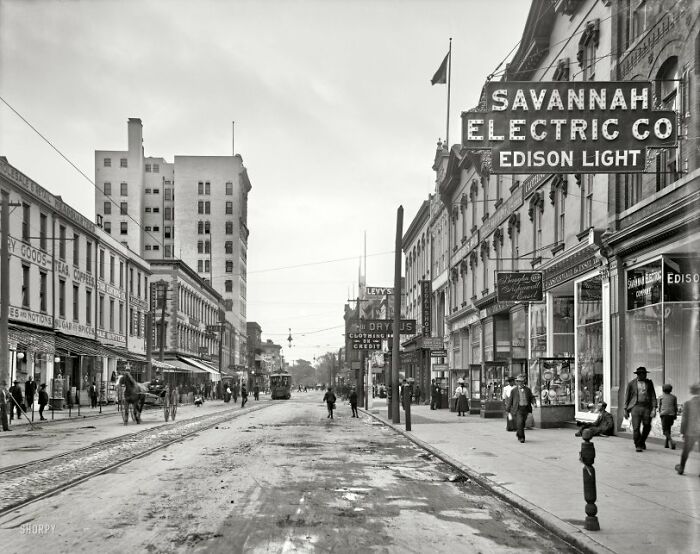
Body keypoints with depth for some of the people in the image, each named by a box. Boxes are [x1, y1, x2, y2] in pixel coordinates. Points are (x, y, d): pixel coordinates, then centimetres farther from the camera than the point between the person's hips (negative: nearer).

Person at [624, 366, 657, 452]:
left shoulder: (649, 383, 11)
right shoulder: (631, 383, 6)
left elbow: (653, 396, 7)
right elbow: (627, 397, 10)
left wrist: (654, 408, -4)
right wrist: (626, 410, 7)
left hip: (647, 407, 2)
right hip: (635, 407, -2)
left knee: (647, 427, 5)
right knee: (636, 428, -7)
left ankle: (642, 442, 30)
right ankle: (638, 445, 5)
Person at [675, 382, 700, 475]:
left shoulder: (687, 404, -6)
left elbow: (684, 419, -4)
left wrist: (683, 432, 3)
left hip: (690, 431, 0)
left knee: (686, 450, 15)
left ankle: (681, 468, 26)